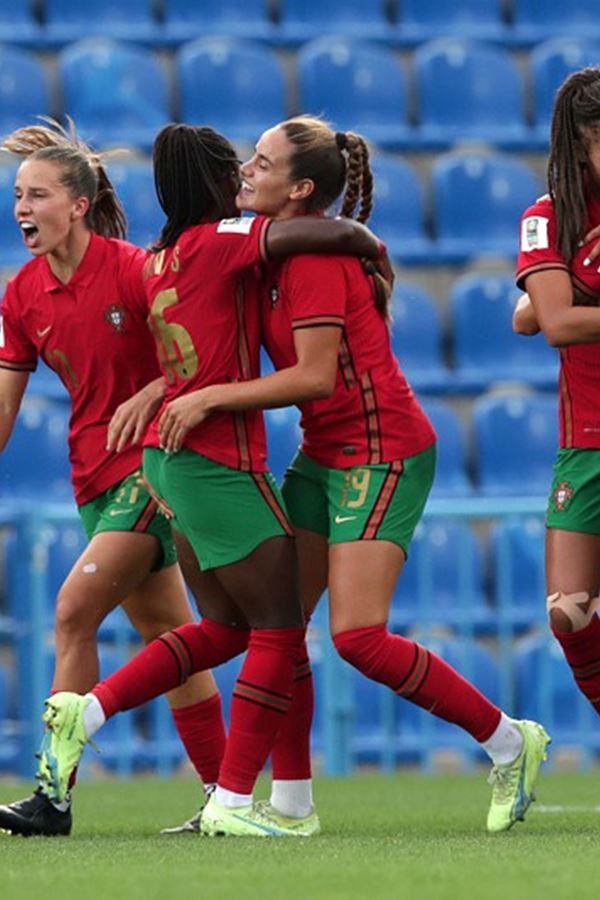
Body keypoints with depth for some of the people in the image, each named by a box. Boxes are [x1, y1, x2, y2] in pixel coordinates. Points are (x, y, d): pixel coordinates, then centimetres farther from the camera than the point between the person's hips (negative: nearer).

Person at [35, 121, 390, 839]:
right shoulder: (218, 242, -13)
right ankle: (233, 802, -2)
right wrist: (370, 244, -6)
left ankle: (84, 712, 11)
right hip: (217, 459, -9)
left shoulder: (157, 261, 11)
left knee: (224, 630, 17)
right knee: (279, 631, -1)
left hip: (171, 456, 9)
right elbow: (319, 232, -24)